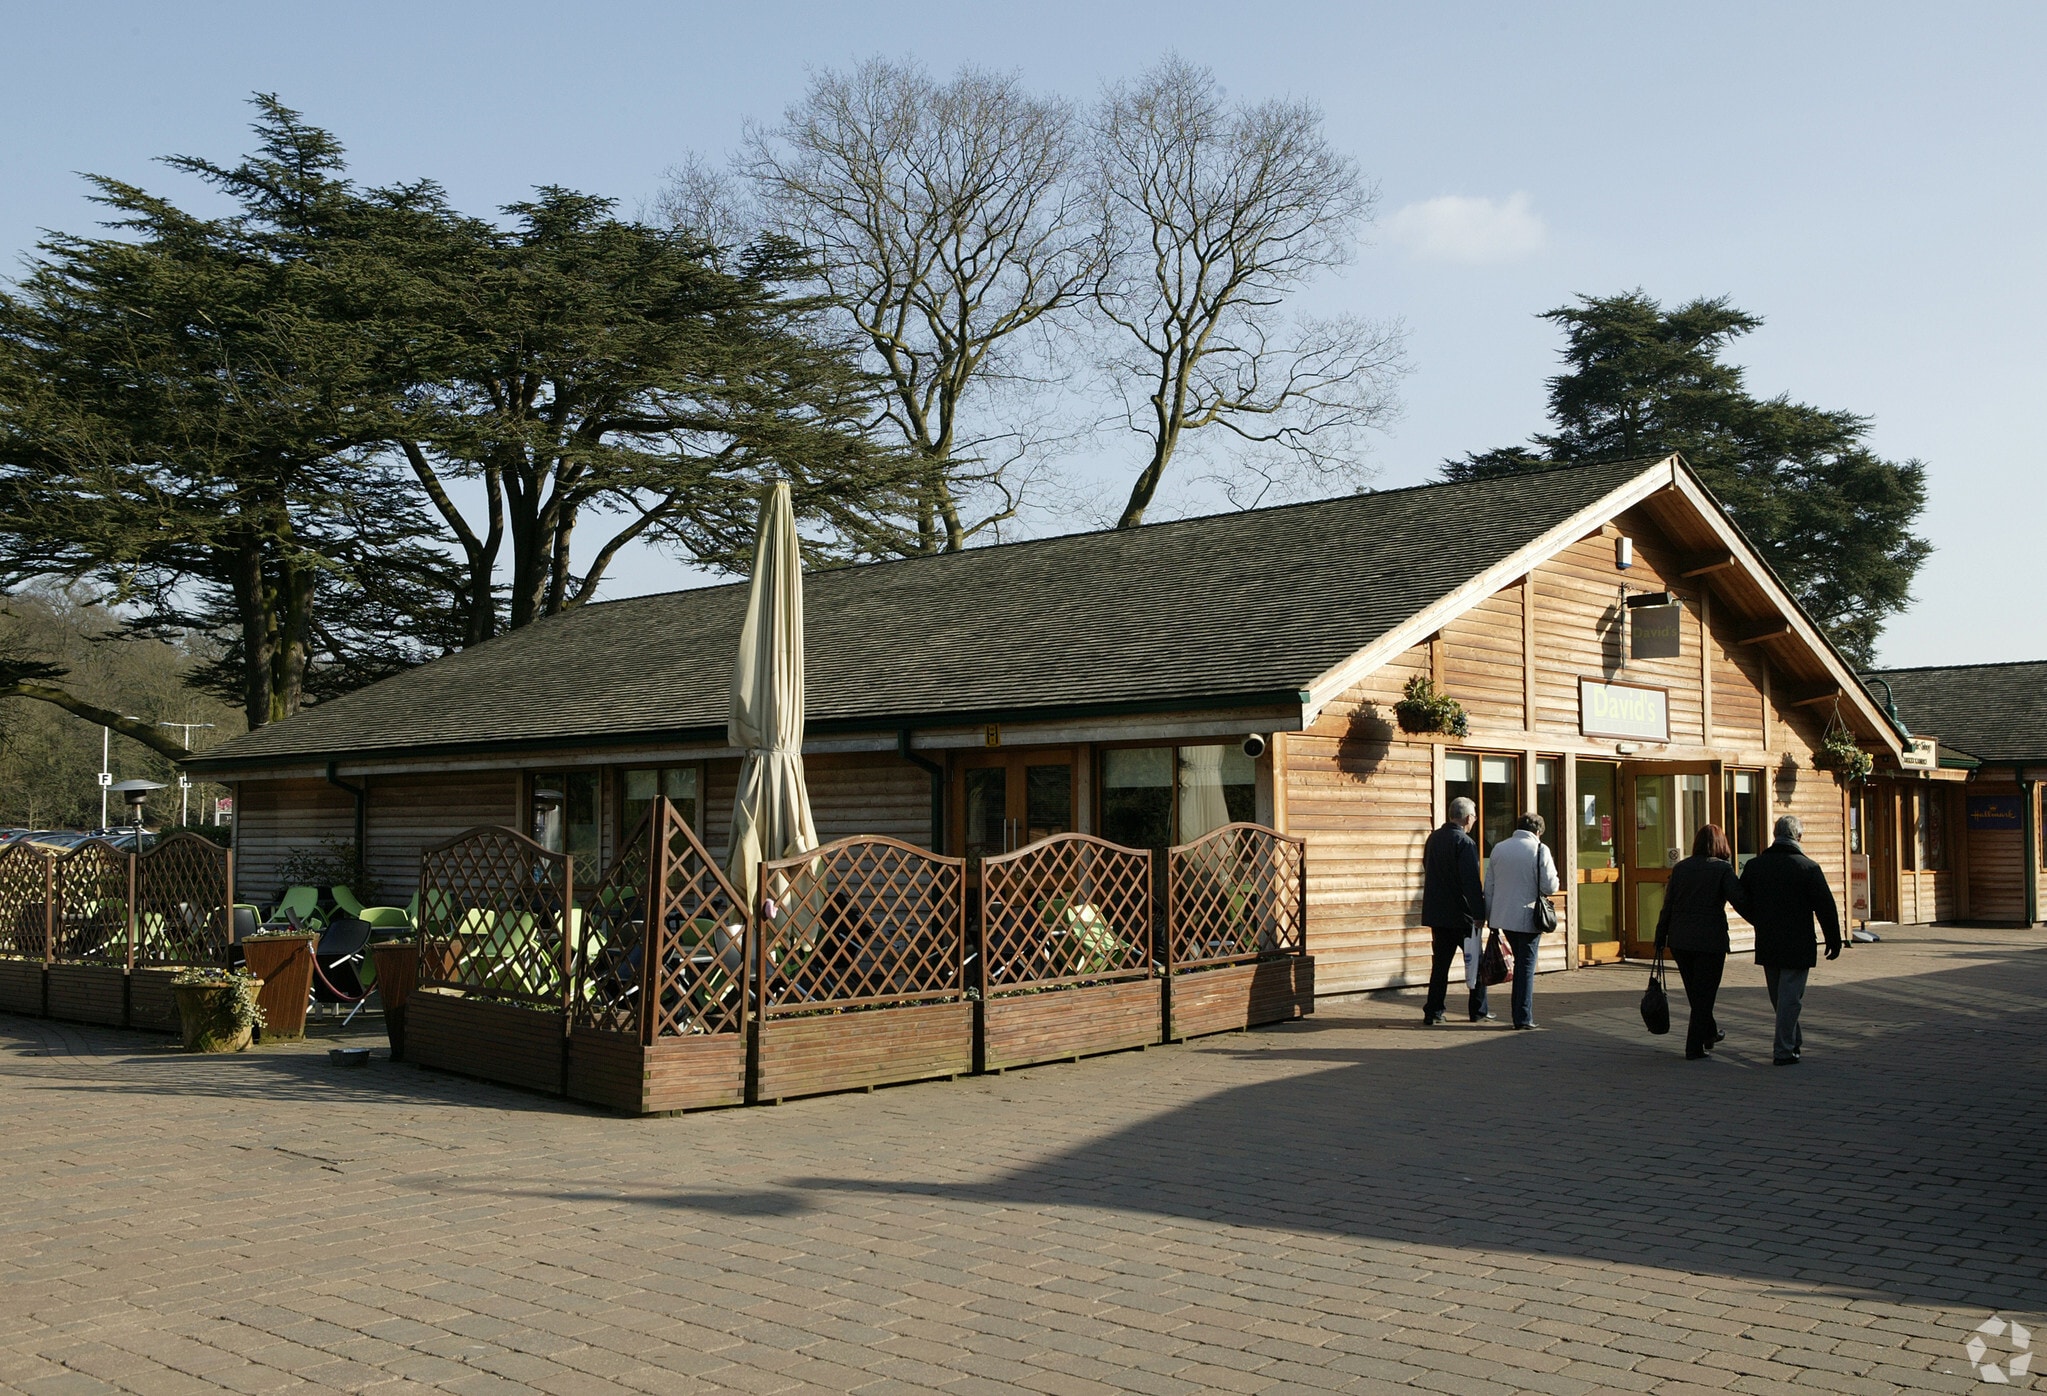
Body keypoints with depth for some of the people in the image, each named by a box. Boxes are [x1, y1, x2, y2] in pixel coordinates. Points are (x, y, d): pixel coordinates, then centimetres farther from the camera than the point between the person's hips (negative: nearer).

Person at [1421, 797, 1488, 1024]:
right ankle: (1478, 1009, 15)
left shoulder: (1433, 838, 8)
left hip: (1436, 913, 6)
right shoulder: (1464, 843, -16)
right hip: (1460, 914, -6)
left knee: (1440, 962, 9)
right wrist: (1479, 914, -17)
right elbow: (1472, 882, -20)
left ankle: (1433, 1012, 6)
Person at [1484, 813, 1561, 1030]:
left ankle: (1520, 1014, 21)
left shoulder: (1498, 848, 7)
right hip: (1528, 918, -5)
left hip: (1503, 916, 5)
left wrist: (1490, 916, 16)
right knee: (1526, 966, 2)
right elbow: (1550, 886, -12)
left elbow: (1489, 886, 9)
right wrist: (1557, 882, 12)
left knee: (1520, 962, 18)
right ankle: (1523, 1018, 1)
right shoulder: (1539, 849, -9)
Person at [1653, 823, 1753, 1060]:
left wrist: (1660, 937, 10)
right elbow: (1740, 901, -15)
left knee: (1695, 992, 20)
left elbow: (1667, 905, 5)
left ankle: (1709, 1033, 38)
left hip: (1679, 940, 4)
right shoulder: (1723, 869, -6)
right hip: (1710, 940, -4)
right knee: (1704, 994, 4)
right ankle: (1695, 1047, 3)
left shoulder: (1680, 868, 6)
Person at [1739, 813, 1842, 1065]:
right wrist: (1834, 940, 0)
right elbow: (1826, 907, -10)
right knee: (1790, 997, 0)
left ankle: (1792, 1041, 34)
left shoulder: (1754, 865, 2)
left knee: (1778, 996, 18)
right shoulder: (1808, 867, -11)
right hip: (1797, 947, -5)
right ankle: (1784, 1050, 1)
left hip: (1766, 946, 5)